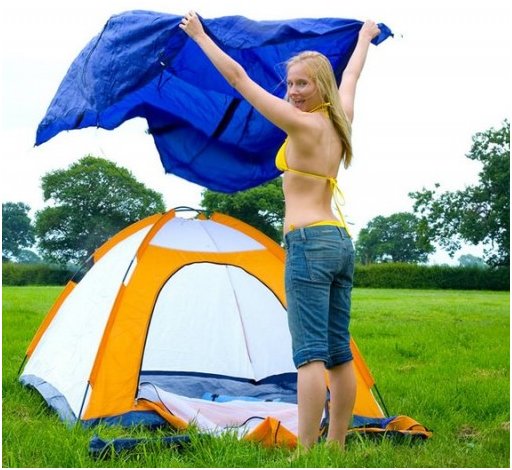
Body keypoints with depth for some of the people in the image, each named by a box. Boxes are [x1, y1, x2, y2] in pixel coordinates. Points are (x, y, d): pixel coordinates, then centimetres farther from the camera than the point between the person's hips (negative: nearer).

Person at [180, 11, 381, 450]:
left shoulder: (303, 124, -8)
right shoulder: (341, 121, 12)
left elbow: (239, 77, -5)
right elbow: (351, 76, 32)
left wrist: (200, 36, 3)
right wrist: (365, 38, 51)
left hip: (308, 242, -8)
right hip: (342, 241, 8)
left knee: (310, 353, -11)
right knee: (339, 352, 8)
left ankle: (306, 453, -10)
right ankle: (337, 447, 15)